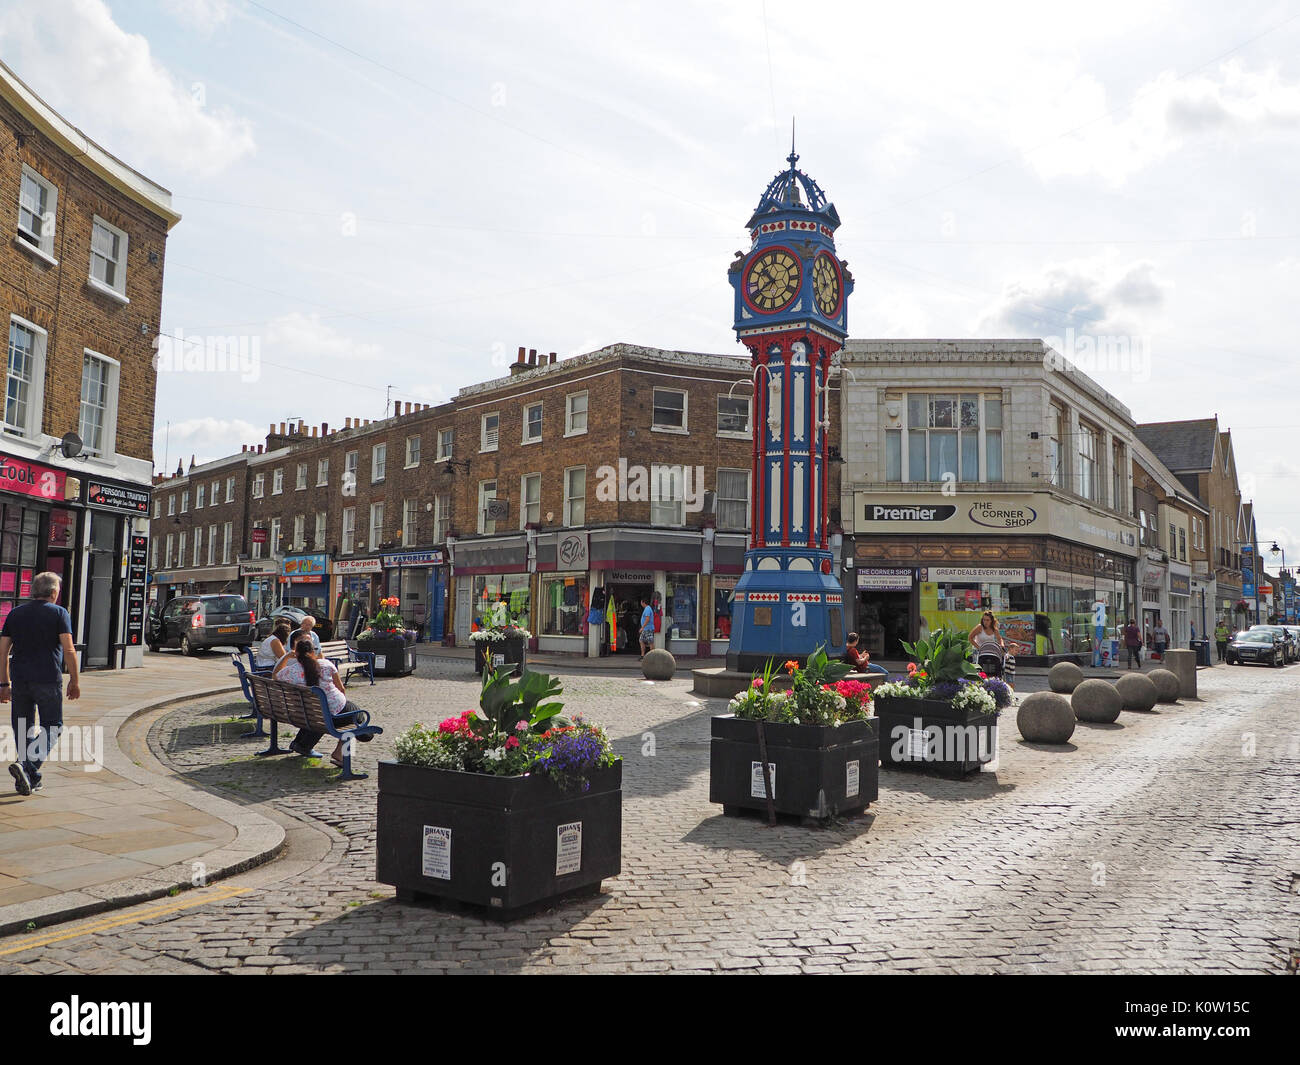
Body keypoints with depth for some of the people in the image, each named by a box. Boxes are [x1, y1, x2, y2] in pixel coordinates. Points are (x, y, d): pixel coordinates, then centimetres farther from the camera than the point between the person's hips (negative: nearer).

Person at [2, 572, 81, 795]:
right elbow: (69, 650, -9)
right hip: (48, 680, -4)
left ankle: (31, 779, 16)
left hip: (19, 679, 4)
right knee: (52, 727, 6)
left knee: (23, 730, 14)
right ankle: (27, 767, -15)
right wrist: (75, 680, -1)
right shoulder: (58, 613, -1)